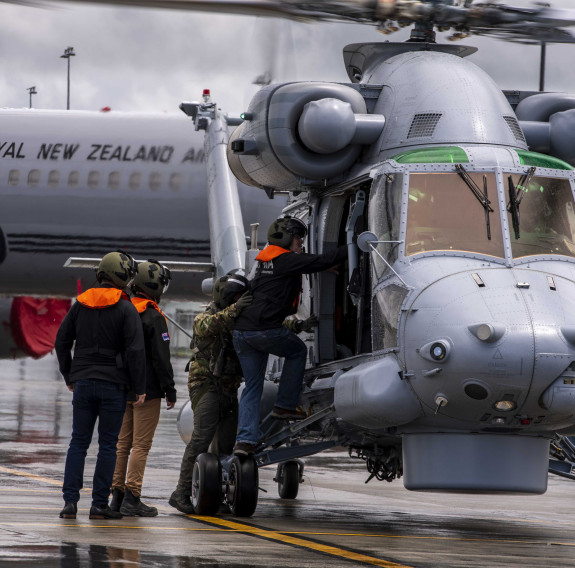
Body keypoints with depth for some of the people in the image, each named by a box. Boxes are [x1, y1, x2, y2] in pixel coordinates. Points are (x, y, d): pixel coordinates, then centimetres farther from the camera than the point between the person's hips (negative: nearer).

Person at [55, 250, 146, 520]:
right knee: (107, 444, 1)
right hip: (114, 384, -4)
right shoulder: (126, 310, -8)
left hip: (83, 383, 4)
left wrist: (70, 376, 21)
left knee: (78, 442, 6)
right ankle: (99, 503, 0)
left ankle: (70, 500, -2)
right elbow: (135, 350, -12)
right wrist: (140, 388, -5)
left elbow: (62, 341, 11)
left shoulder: (80, 304, 8)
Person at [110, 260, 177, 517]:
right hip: (147, 390, -8)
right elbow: (161, 358, -15)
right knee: (141, 444, -6)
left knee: (123, 442, 11)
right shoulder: (153, 318, -13)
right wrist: (169, 389, -9)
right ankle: (132, 498, -9)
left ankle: (117, 495, 12)